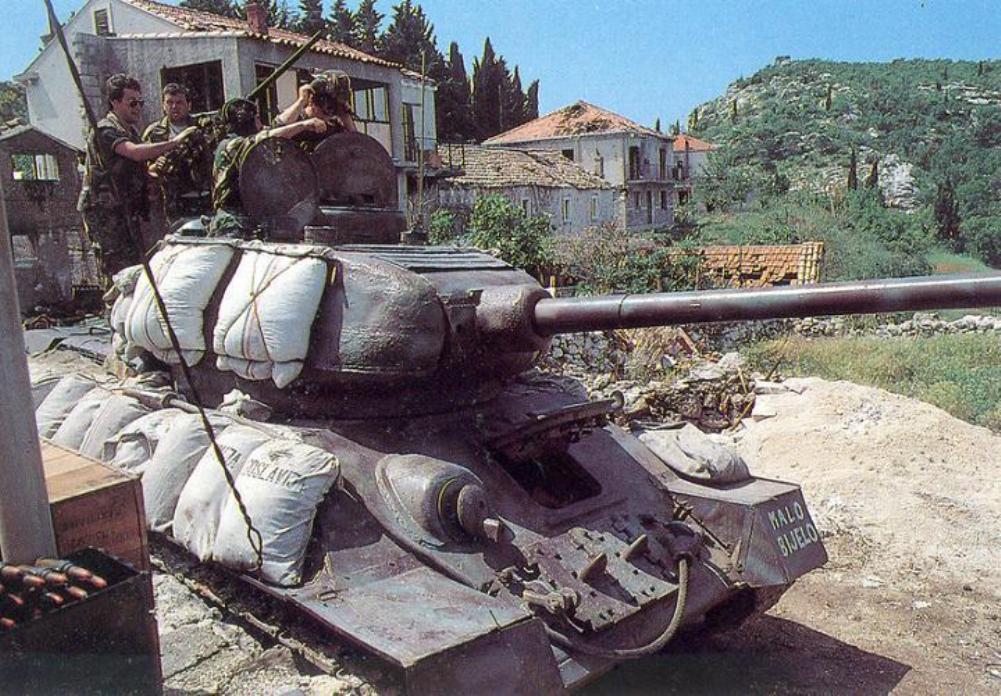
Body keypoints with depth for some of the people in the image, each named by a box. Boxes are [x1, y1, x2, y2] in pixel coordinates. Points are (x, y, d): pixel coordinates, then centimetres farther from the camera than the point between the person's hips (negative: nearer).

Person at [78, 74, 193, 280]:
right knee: (122, 269, -13)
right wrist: (174, 142, -30)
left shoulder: (131, 130, 17)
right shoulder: (105, 130, -12)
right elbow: (136, 152, -31)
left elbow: (135, 170, 22)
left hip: (127, 211, 9)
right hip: (105, 211, -9)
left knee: (137, 265, 9)